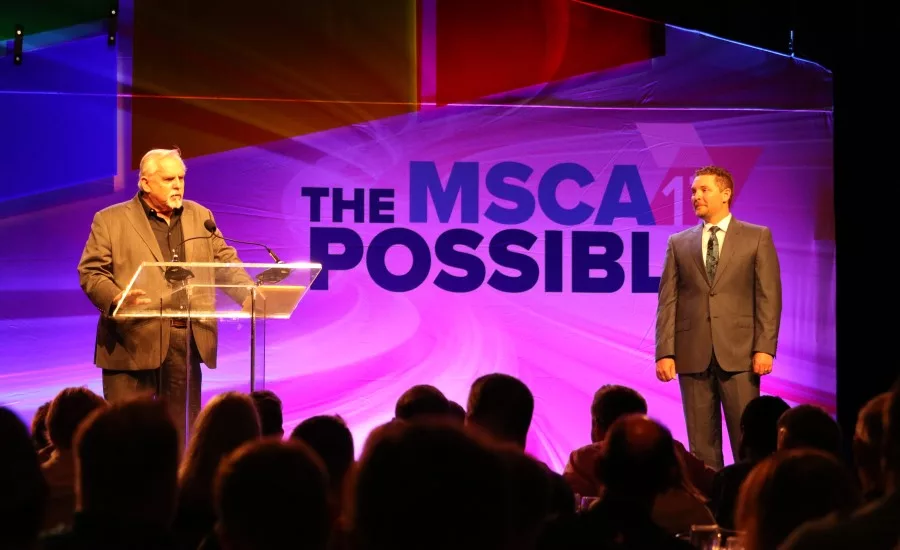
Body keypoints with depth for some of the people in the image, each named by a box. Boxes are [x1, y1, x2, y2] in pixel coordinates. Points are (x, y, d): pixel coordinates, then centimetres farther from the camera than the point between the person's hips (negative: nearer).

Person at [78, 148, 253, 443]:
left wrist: (249, 295, -7)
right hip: (133, 342, -4)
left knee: (181, 430, 7)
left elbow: (226, 262, 13)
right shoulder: (110, 220, 3)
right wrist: (117, 299, -23)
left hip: (188, 341, 4)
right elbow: (90, 271, -3)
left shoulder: (200, 216, 16)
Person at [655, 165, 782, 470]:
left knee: (748, 438, -4)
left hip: (738, 353, -2)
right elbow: (668, 301, 7)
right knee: (702, 443, 3)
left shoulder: (757, 237, 6)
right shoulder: (678, 243, 12)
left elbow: (769, 296, 1)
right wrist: (665, 353, -3)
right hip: (693, 354, 2)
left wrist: (765, 348, -9)